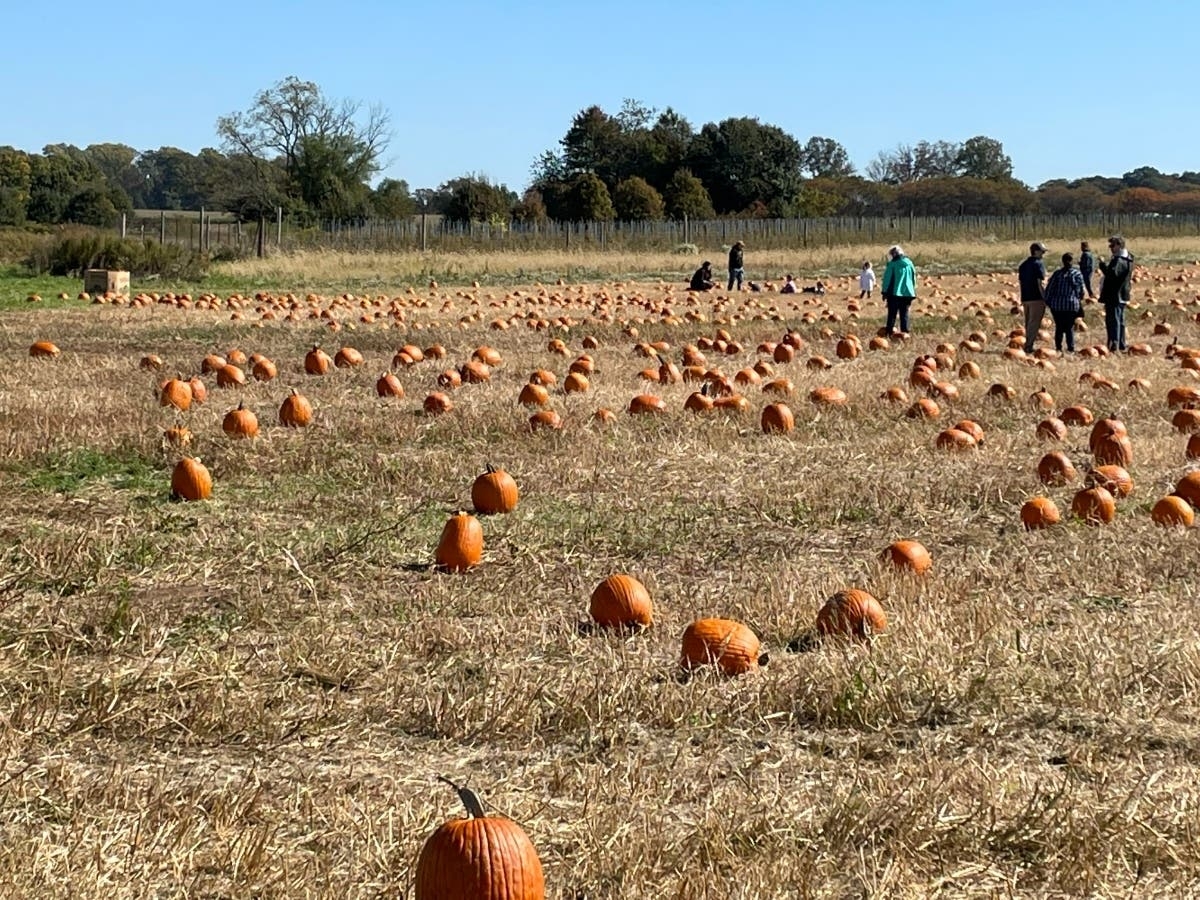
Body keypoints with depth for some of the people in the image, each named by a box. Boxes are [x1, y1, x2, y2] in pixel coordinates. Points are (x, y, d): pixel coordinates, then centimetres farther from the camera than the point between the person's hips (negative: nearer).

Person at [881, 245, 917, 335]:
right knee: (904, 313, 10)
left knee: (892, 313, 3)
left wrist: (884, 292, 2)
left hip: (894, 293, -3)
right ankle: (905, 331, 6)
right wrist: (913, 294, 19)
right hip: (907, 293, 3)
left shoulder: (892, 264, -8)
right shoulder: (909, 263, 6)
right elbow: (914, 278, 12)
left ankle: (890, 331, 0)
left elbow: (887, 279, -6)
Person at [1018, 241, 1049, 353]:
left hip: (1025, 298, 7)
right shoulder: (1039, 264, -11)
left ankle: (1029, 345, 17)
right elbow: (1040, 283, -16)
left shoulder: (1023, 265, 13)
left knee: (1028, 323, 14)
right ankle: (1028, 346, -7)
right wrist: (1045, 299, -13)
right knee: (1034, 323, -4)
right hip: (1037, 298, -7)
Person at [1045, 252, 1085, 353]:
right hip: (1071, 304, -2)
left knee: (1059, 327, 11)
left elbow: (1049, 288, 2)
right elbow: (1080, 290, 3)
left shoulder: (1057, 273, 2)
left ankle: (1058, 347, 10)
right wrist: (1079, 300, 21)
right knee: (1070, 327, 4)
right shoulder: (1077, 274, -1)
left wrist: (1047, 300, 11)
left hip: (1056, 304, 2)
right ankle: (1071, 348, -1)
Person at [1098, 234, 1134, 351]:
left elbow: (1113, 273, -33)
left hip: (1114, 296, -11)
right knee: (1120, 320, 17)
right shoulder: (1127, 259, 15)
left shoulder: (1119, 261, -18)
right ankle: (1121, 344, 23)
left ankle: (1114, 344, -14)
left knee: (1113, 320, -10)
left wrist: (1103, 266, -24)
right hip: (1122, 296, 11)